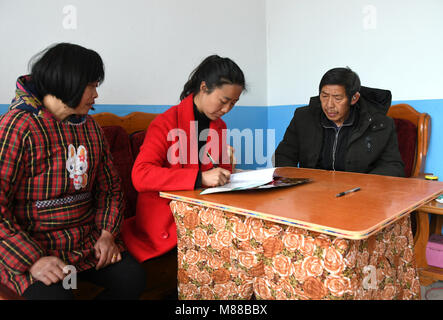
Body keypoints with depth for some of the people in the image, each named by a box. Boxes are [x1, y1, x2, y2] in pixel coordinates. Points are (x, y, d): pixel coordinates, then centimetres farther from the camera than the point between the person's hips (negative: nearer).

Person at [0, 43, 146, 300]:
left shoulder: (90, 127, 9)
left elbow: (110, 186, 12)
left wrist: (107, 234, -1)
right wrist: (32, 260, -22)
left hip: (87, 240, 5)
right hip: (31, 246, -5)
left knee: (132, 278, -15)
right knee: (54, 294, -29)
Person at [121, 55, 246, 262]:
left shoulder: (220, 127, 13)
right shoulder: (166, 123, -9)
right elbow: (140, 175, -23)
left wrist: (226, 165, -3)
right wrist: (200, 178, -31)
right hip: (166, 220, -7)